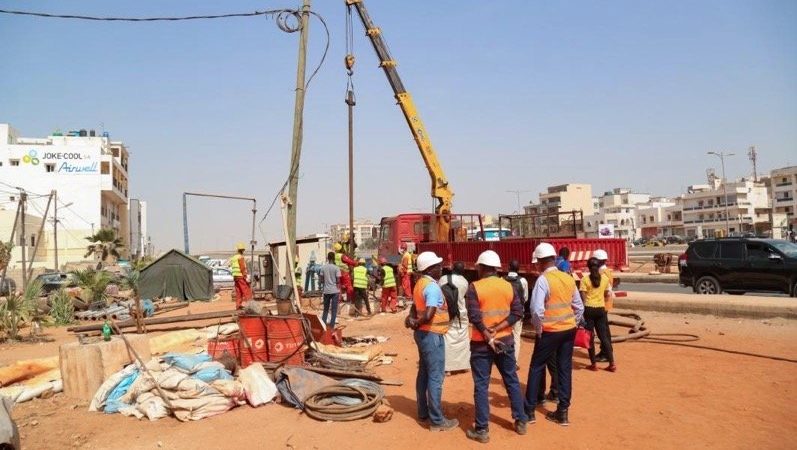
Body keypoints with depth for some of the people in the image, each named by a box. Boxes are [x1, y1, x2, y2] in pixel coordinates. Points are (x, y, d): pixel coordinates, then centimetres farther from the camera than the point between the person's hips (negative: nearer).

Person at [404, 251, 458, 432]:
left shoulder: (420, 283, 10)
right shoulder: (433, 287, -21)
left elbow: (414, 307, 15)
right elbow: (428, 315, -30)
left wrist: (412, 319, -4)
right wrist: (416, 323, -12)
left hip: (422, 334, 10)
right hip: (432, 335, -10)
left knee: (424, 373, 17)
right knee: (436, 377, -3)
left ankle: (423, 412, 27)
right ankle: (437, 420, 3)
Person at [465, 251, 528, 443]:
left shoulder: (474, 288, -11)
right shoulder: (509, 286, 2)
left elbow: (474, 317, -18)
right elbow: (518, 313, -5)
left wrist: (488, 338, -13)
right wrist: (497, 329, -11)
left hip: (481, 343, -4)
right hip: (505, 340, 4)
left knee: (481, 386, 3)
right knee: (512, 381, 17)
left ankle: (482, 430, 7)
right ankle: (521, 422, 26)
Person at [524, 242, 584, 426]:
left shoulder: (543, 280, -15)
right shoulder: (569, 278, 5)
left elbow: (537, 310, -23)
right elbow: (579, 306, 10)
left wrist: (538, 329, -9)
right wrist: (572, 324, 17)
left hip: (550, 332, -6)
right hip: (569, 330, 6)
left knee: (536, 368, 7)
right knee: (565, 369, 12)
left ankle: (529, 411, 14)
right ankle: (562, 412, 18)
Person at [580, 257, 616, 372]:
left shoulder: (585, 279, -8)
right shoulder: (605, 278, 2)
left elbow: (583, 297, -11)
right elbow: (606, 295, 10)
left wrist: (582, 310, -4)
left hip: (589, 309, -3)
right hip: (601, 309, 3)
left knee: (590, 336, 5)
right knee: (604, 336, 10)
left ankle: (593, 364, 9)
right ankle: (612, 364, 9)